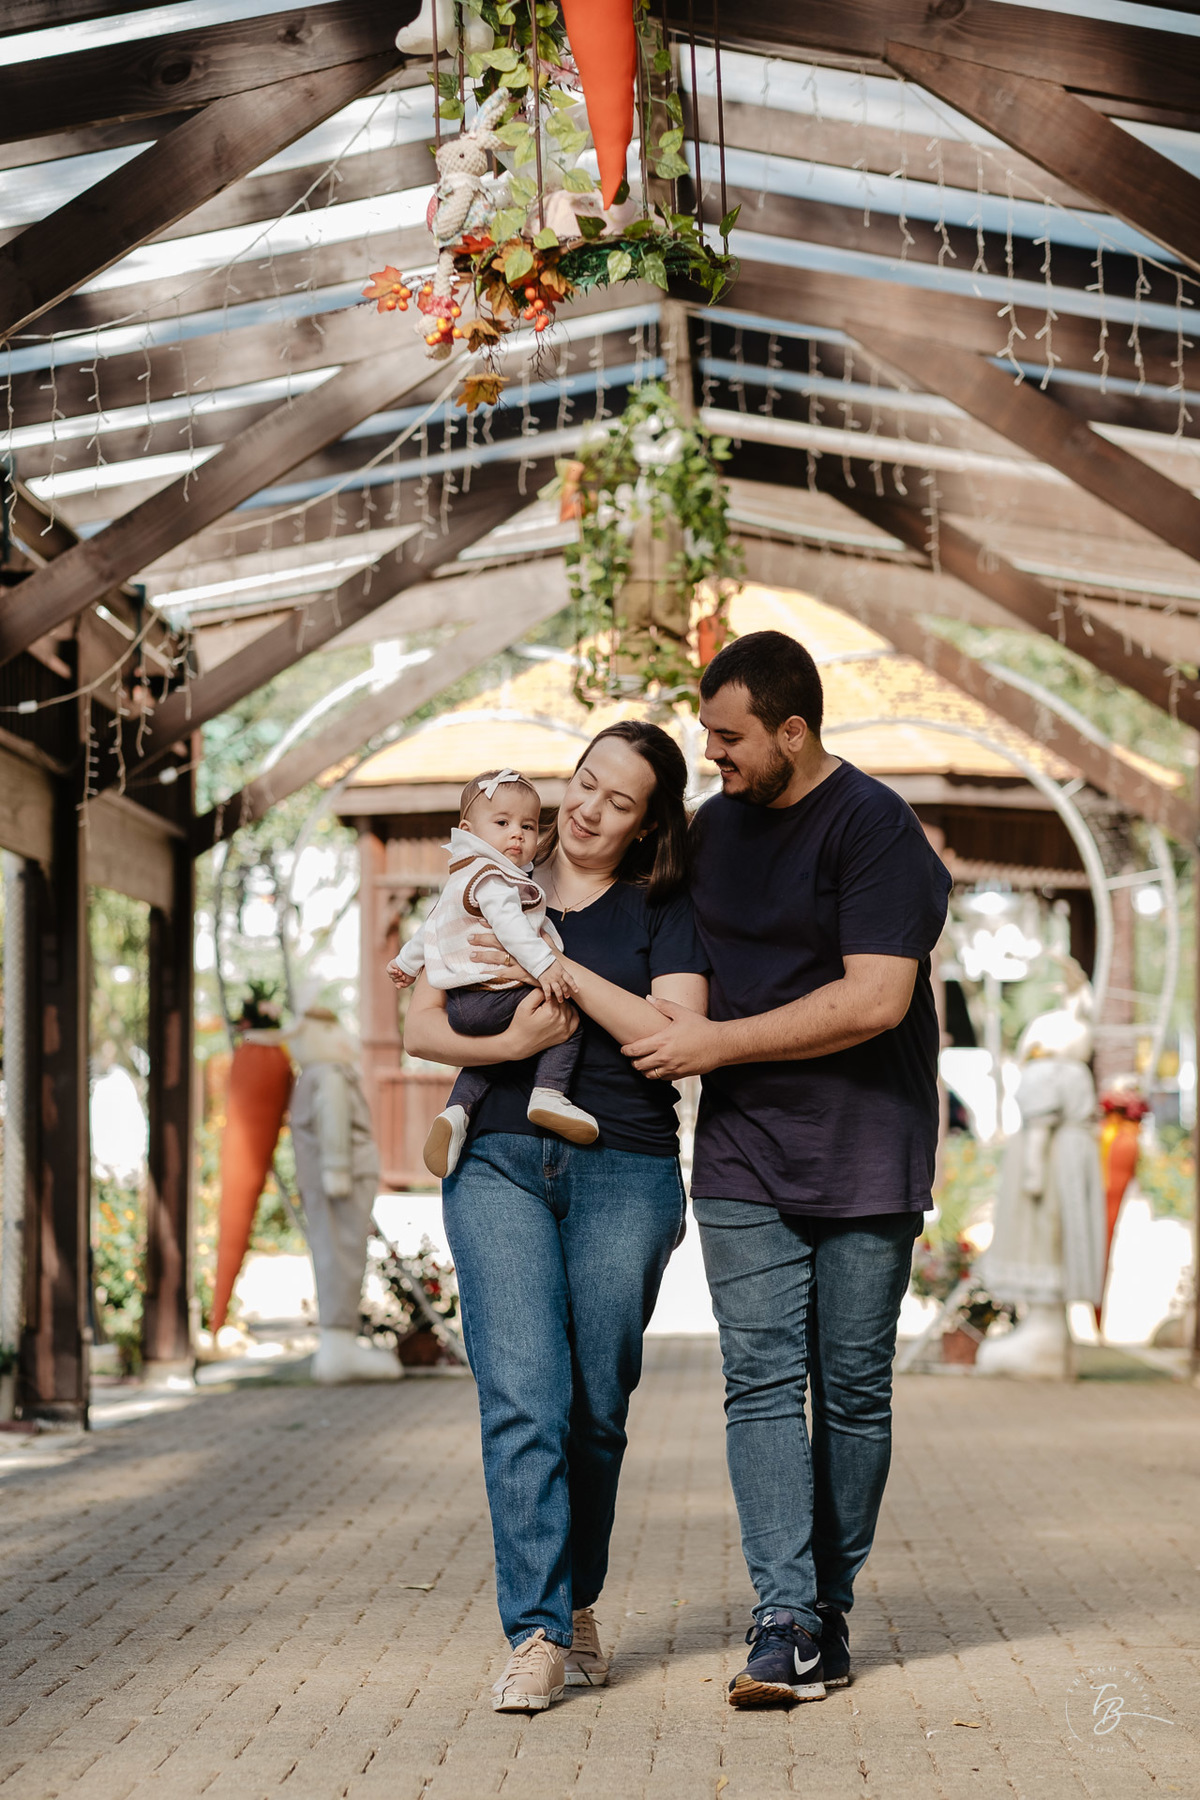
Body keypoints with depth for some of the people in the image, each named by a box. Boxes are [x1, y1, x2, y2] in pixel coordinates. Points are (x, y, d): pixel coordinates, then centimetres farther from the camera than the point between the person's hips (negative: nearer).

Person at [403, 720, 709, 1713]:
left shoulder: (664, 908, 5)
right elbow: (421, 1025, 9)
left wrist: (558, 968, -12)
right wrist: (509, 1044, -11)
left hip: (624, 1173, -1)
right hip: (500, 1164, 1)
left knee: (596, 1406, 4)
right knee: (522, 1397, -12)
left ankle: (577, 1605, 24)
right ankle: (538, 1634, -13)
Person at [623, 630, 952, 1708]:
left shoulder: (873, 826, -12)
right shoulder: (716, 823, 11)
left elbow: (876, 1000, -21)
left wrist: (715, 1044, -16)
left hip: (864, 1160, -5)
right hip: (742, 1155, 5)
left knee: (853, 1388, 3)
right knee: (762, 1379, -7)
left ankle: (830, 1610, 14)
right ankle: (785, 1623, -11)